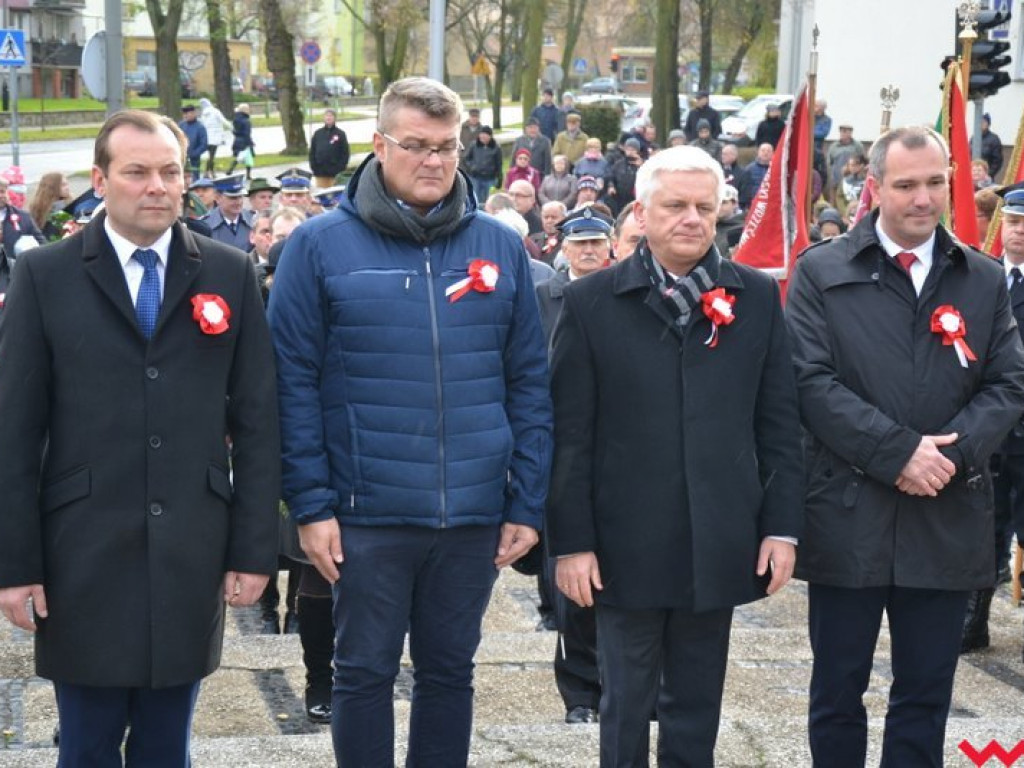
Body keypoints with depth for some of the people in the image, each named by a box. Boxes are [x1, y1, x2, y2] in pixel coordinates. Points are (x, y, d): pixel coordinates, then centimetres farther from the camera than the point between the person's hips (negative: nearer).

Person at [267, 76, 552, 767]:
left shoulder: (501, 246, 5)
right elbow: (295, 383, -4)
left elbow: (529, 382, 7)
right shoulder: (320, 244, -3)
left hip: (475, 515, 3)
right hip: (367, 514, -2)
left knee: (450, 672, 14)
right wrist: (310, 504, -9)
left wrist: (528, 503, 2)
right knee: (365, 673, 7)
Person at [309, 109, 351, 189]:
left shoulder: (340, 134, 3)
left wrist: (341, 167, -8)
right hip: (320, 171, 2)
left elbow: (345, 152, 1)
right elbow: (312, 151, 12)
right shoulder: (318, 133, 10)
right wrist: (313, 165, 1)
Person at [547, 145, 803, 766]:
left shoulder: (758, 298, 5)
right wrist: (572, 542, -7)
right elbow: (570, 435, -3)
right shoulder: (590, 302, -2)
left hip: (719, 545, 2)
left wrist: (782, 526, 0)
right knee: (627, 709, 7)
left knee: (697, 708, 11)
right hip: (626, 545, -2)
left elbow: (779, 424, 6)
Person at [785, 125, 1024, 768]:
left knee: (926, 694, 8)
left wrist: (953, 451, -14)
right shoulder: (821, 272, 0)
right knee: (838, 690, 8)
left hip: (948, 519, 2)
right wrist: (898, 451, -17)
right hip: (849, 516, -2)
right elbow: (812, 381, -9)